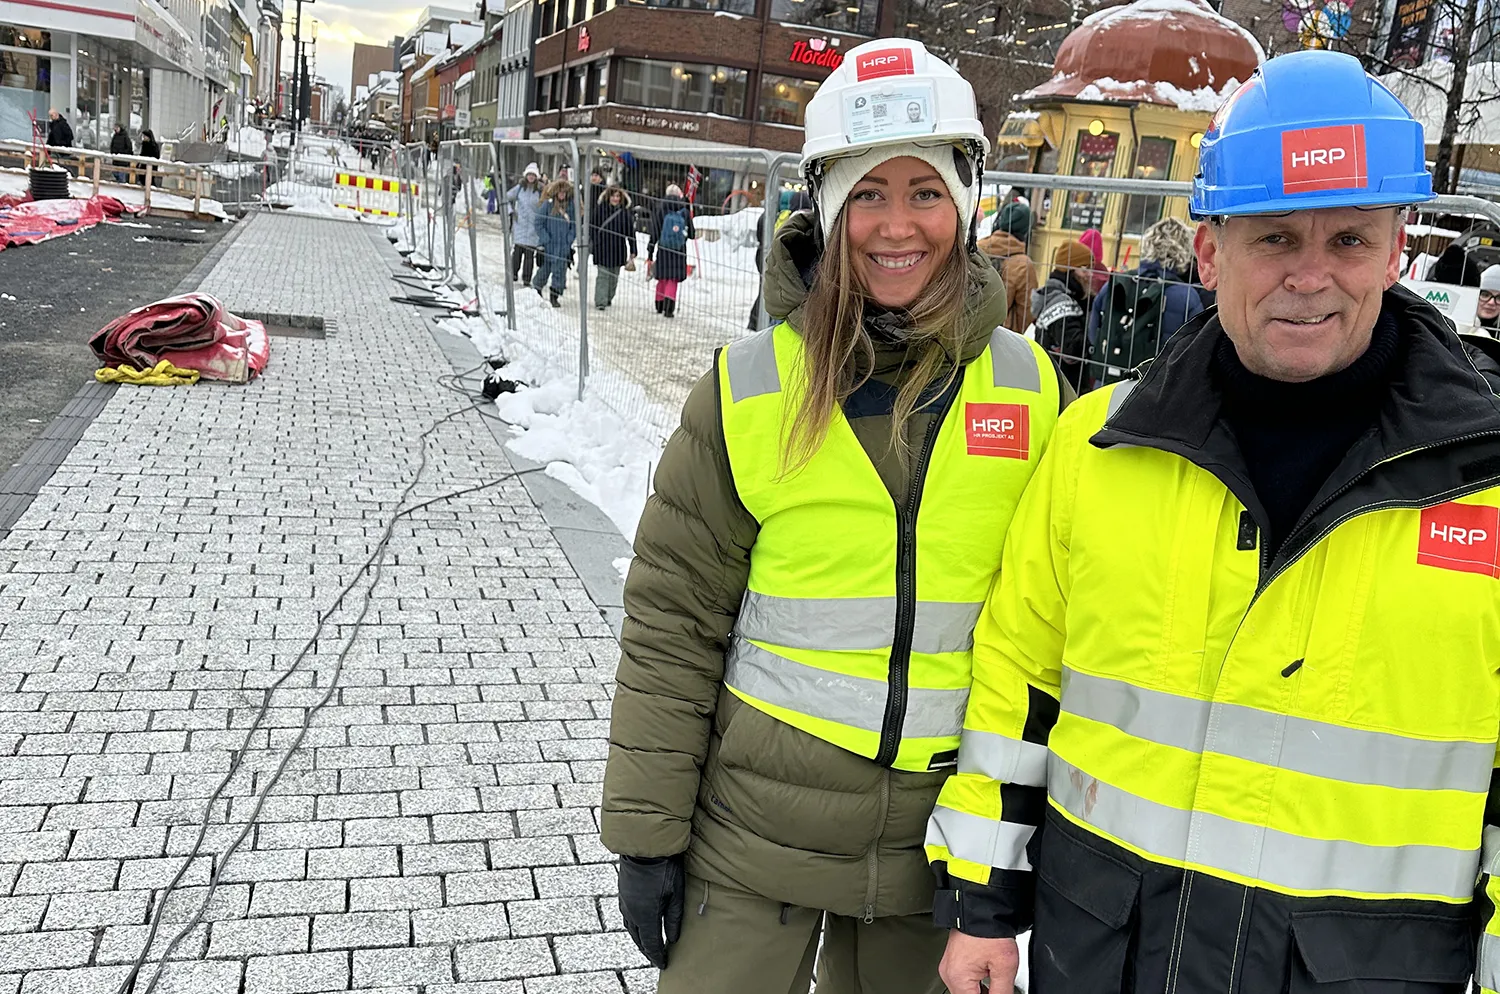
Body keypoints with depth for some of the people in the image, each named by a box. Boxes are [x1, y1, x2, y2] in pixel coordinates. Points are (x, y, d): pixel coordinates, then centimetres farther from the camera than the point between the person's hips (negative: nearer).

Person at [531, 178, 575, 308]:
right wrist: (545, 239, -10)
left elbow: (574, 225, 9)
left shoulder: (571, 206, 2)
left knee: (560, 272, 0)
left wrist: (569, 239, -1)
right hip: (547, 246, -2)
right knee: (544, 269, 10)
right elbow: (538, 223, -5)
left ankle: (555, 297, 9)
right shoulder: (547, 204, -7)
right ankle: (536, 290, 33)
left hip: (564, 247, 2)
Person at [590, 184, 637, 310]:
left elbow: (631, 232, 2)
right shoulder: (600, 209, -2)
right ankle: (600, 301, -8)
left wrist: (632, 251, -1)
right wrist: (590, 247, 4)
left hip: (618, 249, 2)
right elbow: (592, 228, 4)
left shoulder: (625, 212, -1)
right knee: (603, 275, -8)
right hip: (602, 247, -2)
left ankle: (609, 298, 29)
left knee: (614, 276, 12)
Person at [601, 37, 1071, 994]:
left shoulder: (1031, 388, -4)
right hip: (756, 835, -2)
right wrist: (647, 831, -5)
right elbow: (673, 620, -6)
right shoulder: (748, 386, -9)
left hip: (943, 837, 2)